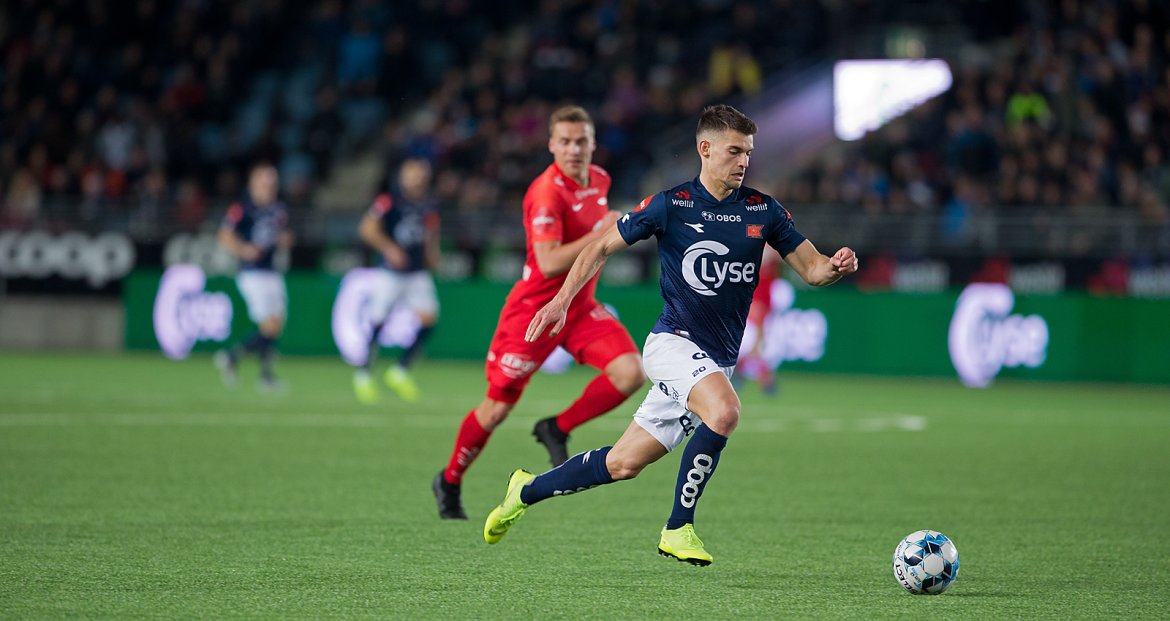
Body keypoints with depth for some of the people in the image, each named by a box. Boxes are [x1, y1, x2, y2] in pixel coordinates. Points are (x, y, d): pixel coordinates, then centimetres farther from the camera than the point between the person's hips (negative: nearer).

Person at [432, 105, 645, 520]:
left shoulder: (600, 180, 3)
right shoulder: (547, 192, -22)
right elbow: (549, 264, -31)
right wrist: (600, 234, -33)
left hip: (580, 307, 6)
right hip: (534, 311, -6)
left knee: (630, 373, -16)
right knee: (498, 407, 1)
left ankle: (557, 430, 4)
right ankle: (450, 482, 25)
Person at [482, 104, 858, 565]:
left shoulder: (763, 211, 3)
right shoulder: (670, 205, -6)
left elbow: (811, 268, 6)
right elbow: (603, 246, 4)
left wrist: (836, 266, -17)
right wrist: (563, 298, -6)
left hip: (717, 362, 4)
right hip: (673, 342, -4)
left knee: (622, 465, 8)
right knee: (725, 411, -34)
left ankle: (528, 490, 31)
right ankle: (678, 529, -19)